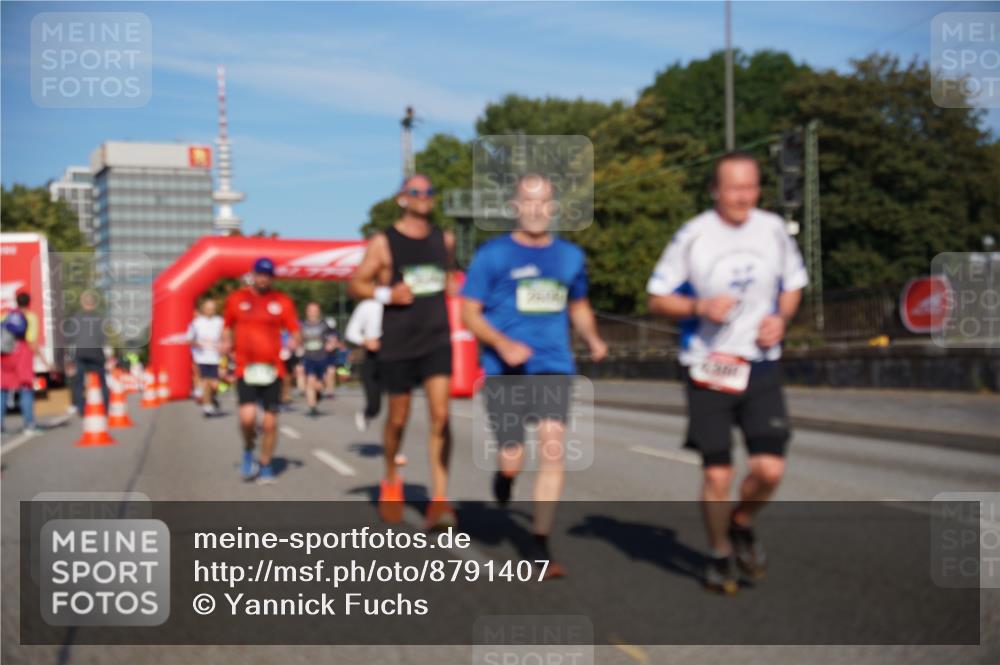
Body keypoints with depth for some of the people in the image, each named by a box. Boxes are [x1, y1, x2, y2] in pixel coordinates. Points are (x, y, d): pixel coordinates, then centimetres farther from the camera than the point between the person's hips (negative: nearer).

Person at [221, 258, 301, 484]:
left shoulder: (282, 301, 5)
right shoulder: (236, 298, 7)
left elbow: (295, 332, 8)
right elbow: (227, 327, 19)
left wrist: (295, 340, -14)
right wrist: (226, 343, 0)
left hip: (272, 369, 1)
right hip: (245, 369, -1)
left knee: (270, 422, 3)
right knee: (247, 417, -16)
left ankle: (265, 465, 21)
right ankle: (248, 450, 14)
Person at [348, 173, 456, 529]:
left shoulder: (444, 240, 9)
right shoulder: (383, 243, -2)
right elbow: (355, 285, 0)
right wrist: (385, 293, -16)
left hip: (437, 340, 2)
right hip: (398, 344, -2)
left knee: (440, 415, -12)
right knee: (398, 419, 9)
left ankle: (439, 499, -12)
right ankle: (391, 480, 35)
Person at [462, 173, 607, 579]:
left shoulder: (570, 256, 10)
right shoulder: (493, 255, -2)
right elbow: (469, 312, -2)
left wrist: (592, 338, 5)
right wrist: (503, 343, -18)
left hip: (555, 368, 2)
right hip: (505, 371, -2)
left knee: (553, 451, -11)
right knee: (513, 462, -2)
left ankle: (541, 549, -2)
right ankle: (503, 477, 38)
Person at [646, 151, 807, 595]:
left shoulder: (773, 229, 3)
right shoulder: (692, 236, -6)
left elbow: (793, 284, 18)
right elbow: (657, 299, -1)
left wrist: (781, 318, -2)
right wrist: (700, 307, -18)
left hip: (761, 366, 3)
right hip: (709, 368, -2)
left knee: (770, 468, -8)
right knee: (717, 475, -2)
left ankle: (741, 526, 23)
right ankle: (719, 554, 23)